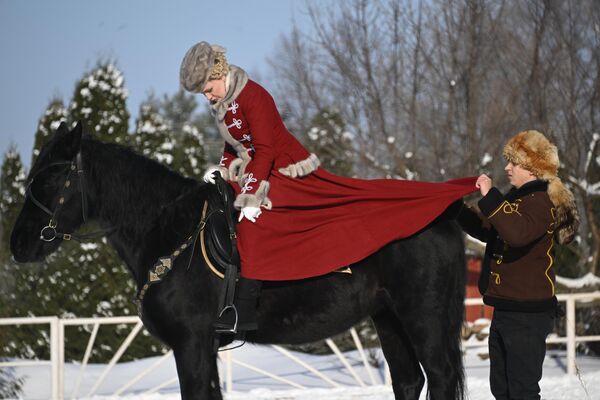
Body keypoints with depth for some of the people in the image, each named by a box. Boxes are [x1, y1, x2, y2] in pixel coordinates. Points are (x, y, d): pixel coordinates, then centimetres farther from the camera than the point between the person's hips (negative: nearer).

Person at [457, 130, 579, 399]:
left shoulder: (541, 202, -14)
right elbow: (489, 231, 30)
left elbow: (517, 233, -35)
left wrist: (490, 197, -32)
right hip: (505, 308, 10)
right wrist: (458, 210, 19)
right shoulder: (519, 198, 16)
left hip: (528, 313, -10)